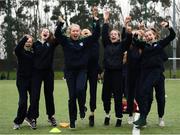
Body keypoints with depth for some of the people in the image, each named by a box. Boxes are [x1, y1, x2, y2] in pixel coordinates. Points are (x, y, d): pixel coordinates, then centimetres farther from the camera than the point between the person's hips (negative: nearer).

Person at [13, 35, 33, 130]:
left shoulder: (34, 53, 8)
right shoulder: (20, 52, -2)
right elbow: (16, 49, -25)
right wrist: (25, 38, -31)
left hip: (32, 79, 3)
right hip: (22, 79, -3)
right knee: (23, 101, -8)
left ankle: (29, 116, 29)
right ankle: (17, 122, 6)